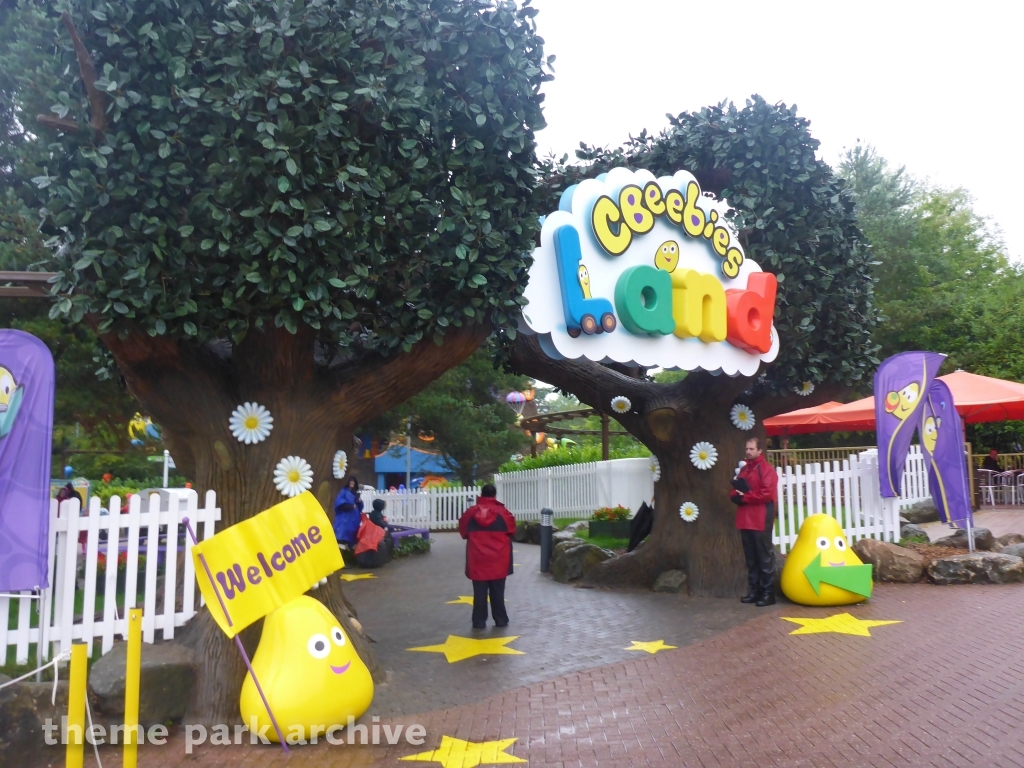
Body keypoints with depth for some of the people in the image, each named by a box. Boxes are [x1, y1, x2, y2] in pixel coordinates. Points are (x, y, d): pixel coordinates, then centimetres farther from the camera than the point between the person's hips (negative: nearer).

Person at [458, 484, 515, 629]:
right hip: (498, 560, 0)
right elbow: (511, 530, 5)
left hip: (478, 560, 0)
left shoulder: (471, 512, -3)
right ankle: (501, 620, 16)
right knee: (498, 592, 10)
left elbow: (463, 530, 9)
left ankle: (479, 621, 10)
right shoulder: (503, 512, -6)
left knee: (479, 592, 7)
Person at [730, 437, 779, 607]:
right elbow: (736, 489, 19)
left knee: (764, 557, -2)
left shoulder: (766, 469, -6)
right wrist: (735, 495, -4)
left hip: (761, 520, -8)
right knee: (751, 558, 11)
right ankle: (754, 591, 18)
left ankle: (768, 593, 2)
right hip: (745, 520, 8)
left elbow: (767, 493, -18)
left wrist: (744, 497, -14)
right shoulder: (744, 469, 18)